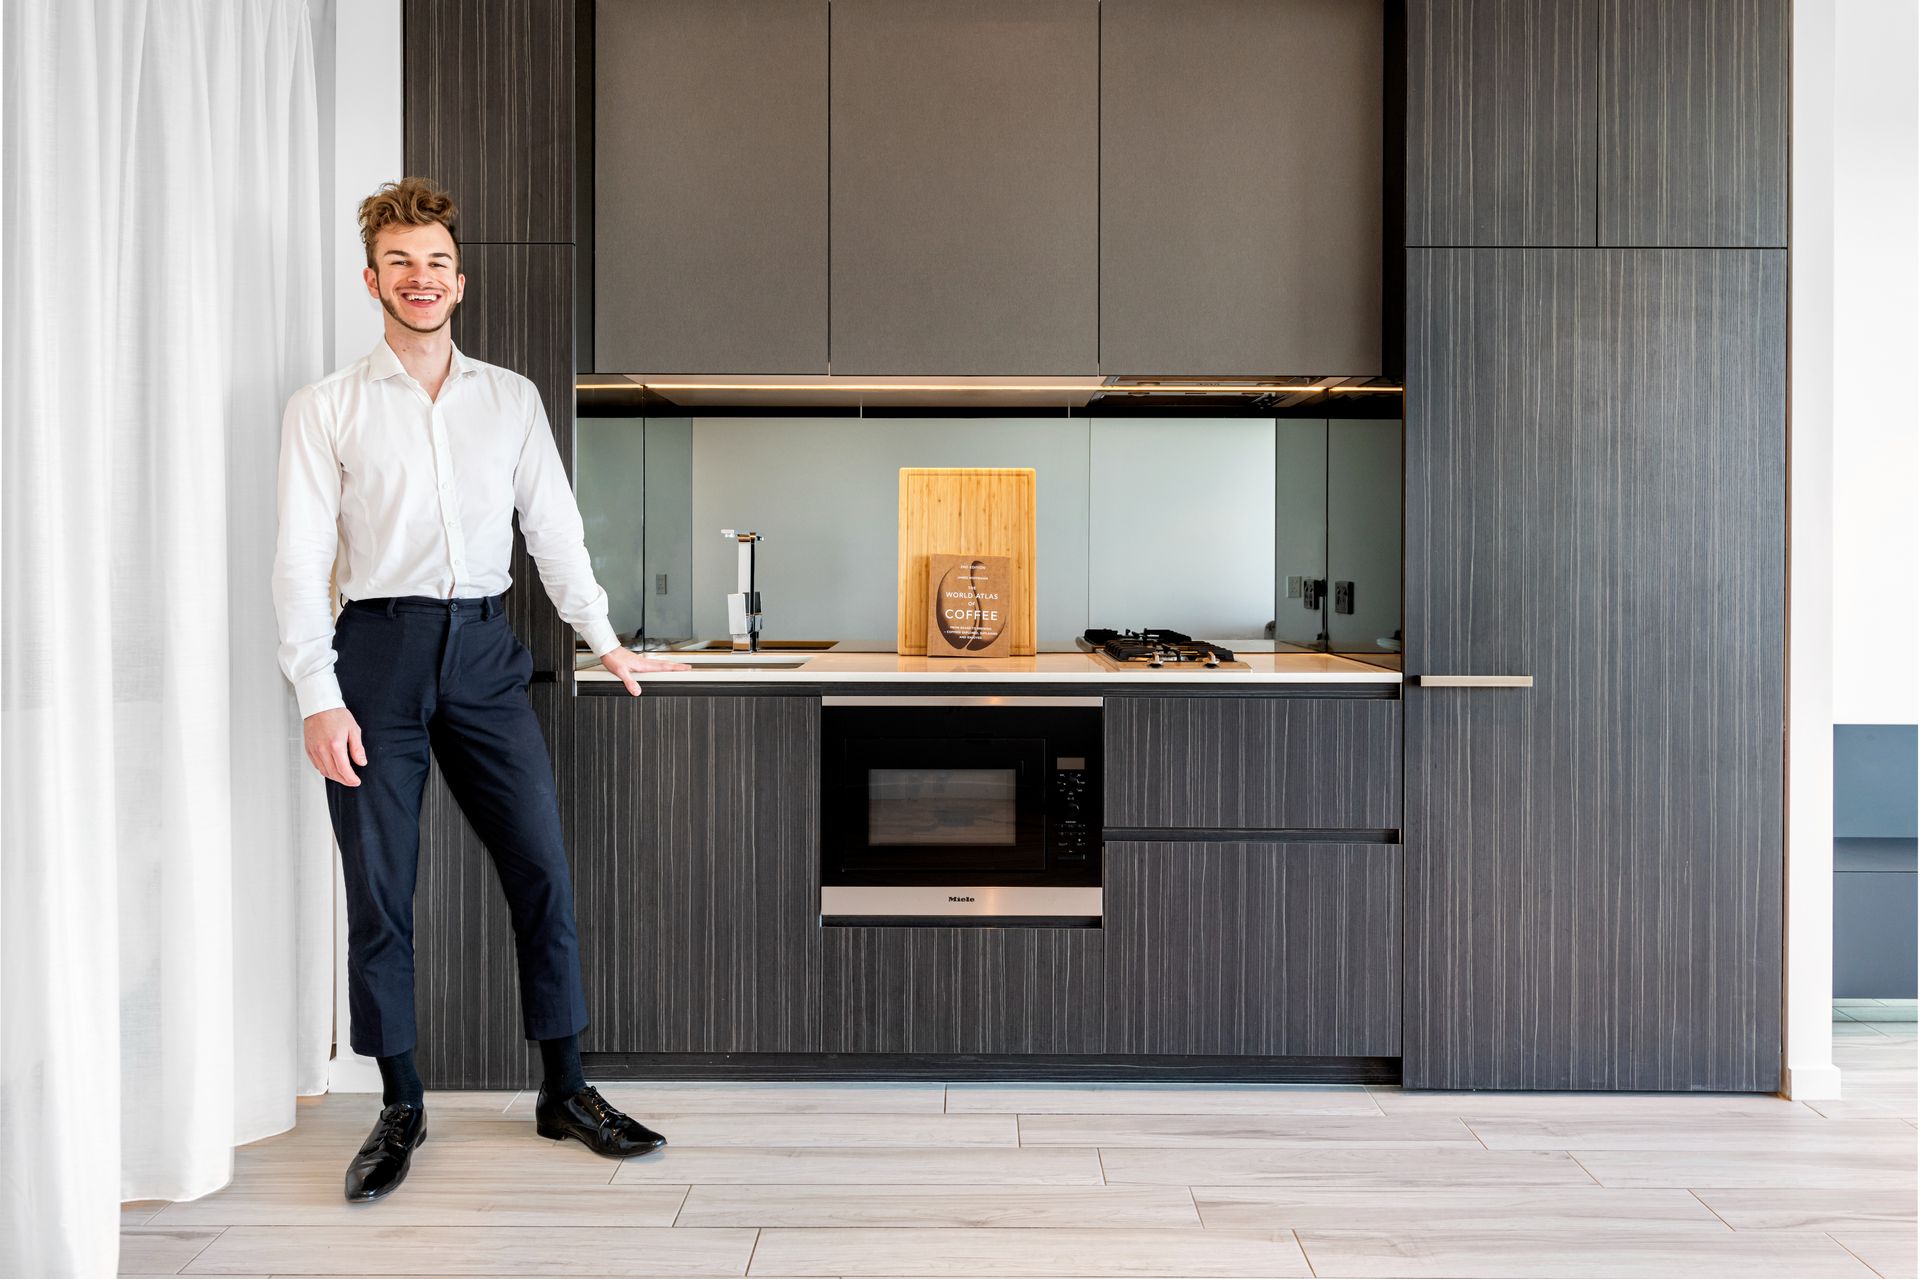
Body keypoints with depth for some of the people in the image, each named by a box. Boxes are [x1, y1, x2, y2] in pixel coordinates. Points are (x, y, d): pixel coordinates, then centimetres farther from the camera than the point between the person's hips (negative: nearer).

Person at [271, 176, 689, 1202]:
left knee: (542, 869, 1)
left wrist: (601, 635, 10)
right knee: (379, 889, 2)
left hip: (484, 651, 2)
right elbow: (301, 560, -1)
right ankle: (400, 1110, 18)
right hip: (377, 653, -2)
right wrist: (319, 697, -10)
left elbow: (553, 524, 14)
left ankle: (564, 1090, 14)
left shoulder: (512, 398, 12)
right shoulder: (325, 408, 4)